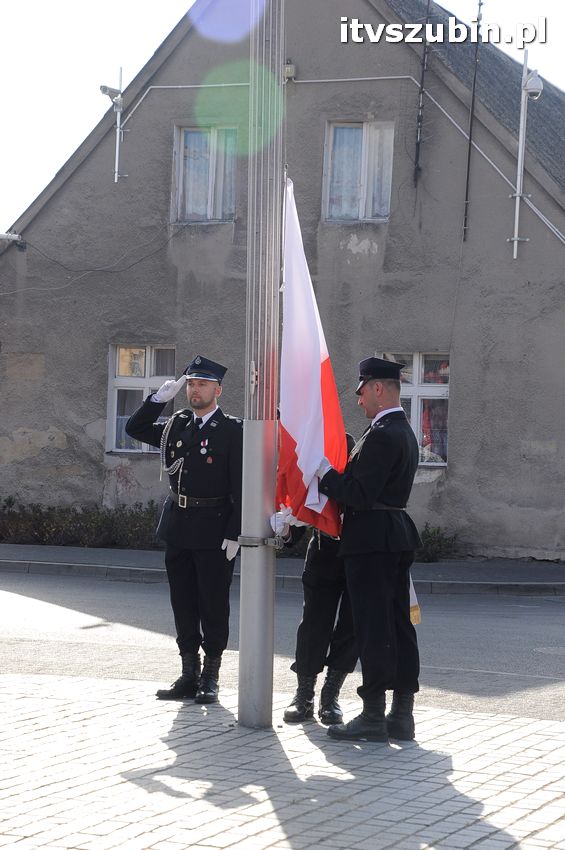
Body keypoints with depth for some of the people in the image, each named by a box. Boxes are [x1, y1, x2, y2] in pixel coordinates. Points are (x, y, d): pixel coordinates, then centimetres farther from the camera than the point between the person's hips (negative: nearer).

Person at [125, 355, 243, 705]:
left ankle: (211, 677, 9)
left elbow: (240, 486, -10)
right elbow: (135, 428, 17)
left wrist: (234, 534, -15)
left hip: (214, 530, -6)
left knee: (213, 604, 1)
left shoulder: (232, 430, -6)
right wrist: (159, 399, 3)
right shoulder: (176, 426, 11)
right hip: (179, 528, 6)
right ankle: (189, 675, 16)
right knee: (183, 604, 9)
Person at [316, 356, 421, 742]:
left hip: (372, 540, -10)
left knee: (374, 629, -7)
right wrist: (334, 472, 14)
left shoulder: (382, 436, -16)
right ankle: (402, 714, 13)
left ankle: (374, 716, -4)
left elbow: (360, 495, -21)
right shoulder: (405, 432, 16)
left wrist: (325, 472, -9)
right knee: (399, 625, 10)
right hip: (399, 538, 10)